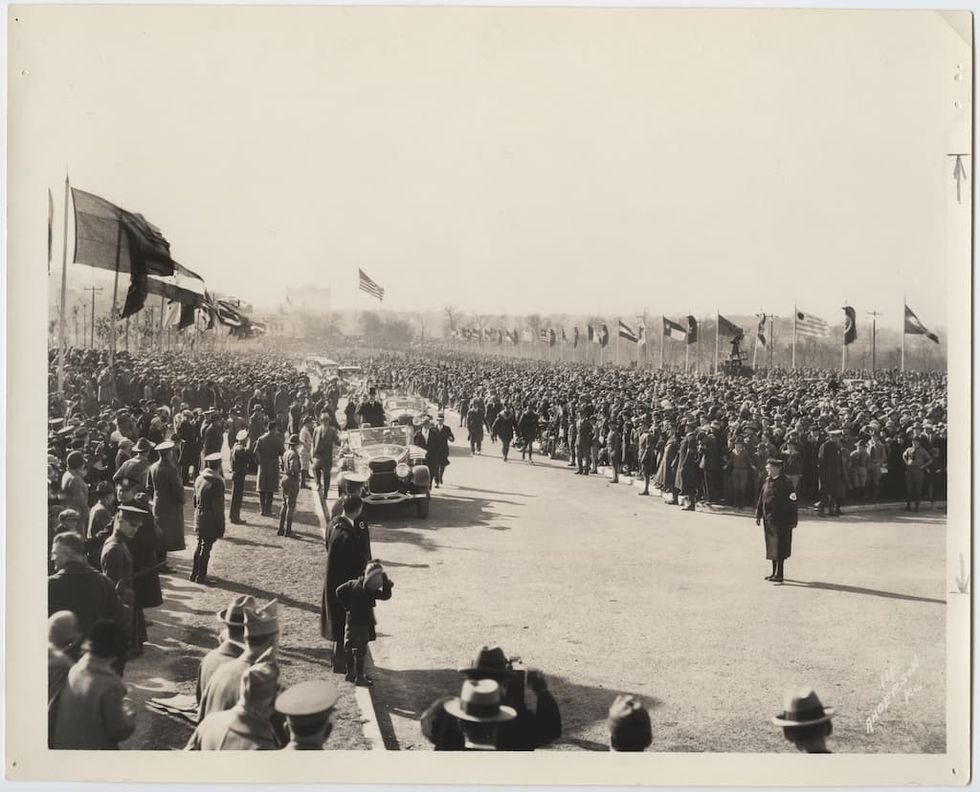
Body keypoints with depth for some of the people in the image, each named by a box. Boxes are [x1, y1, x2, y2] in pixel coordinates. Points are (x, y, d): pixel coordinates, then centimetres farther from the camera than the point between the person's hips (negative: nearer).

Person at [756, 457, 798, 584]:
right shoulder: (767, 481, 9)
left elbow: (792, 502, -11)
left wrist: (792, 521, -12)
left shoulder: (785, 483, -12)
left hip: (781, 520, -7)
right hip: (769, 519, 7)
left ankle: (779, 575, 1)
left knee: (779, 547, -4)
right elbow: (761, 499, 15)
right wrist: (758, 515, 12)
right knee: (772, 546, 13)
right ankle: (775, 572, 23)